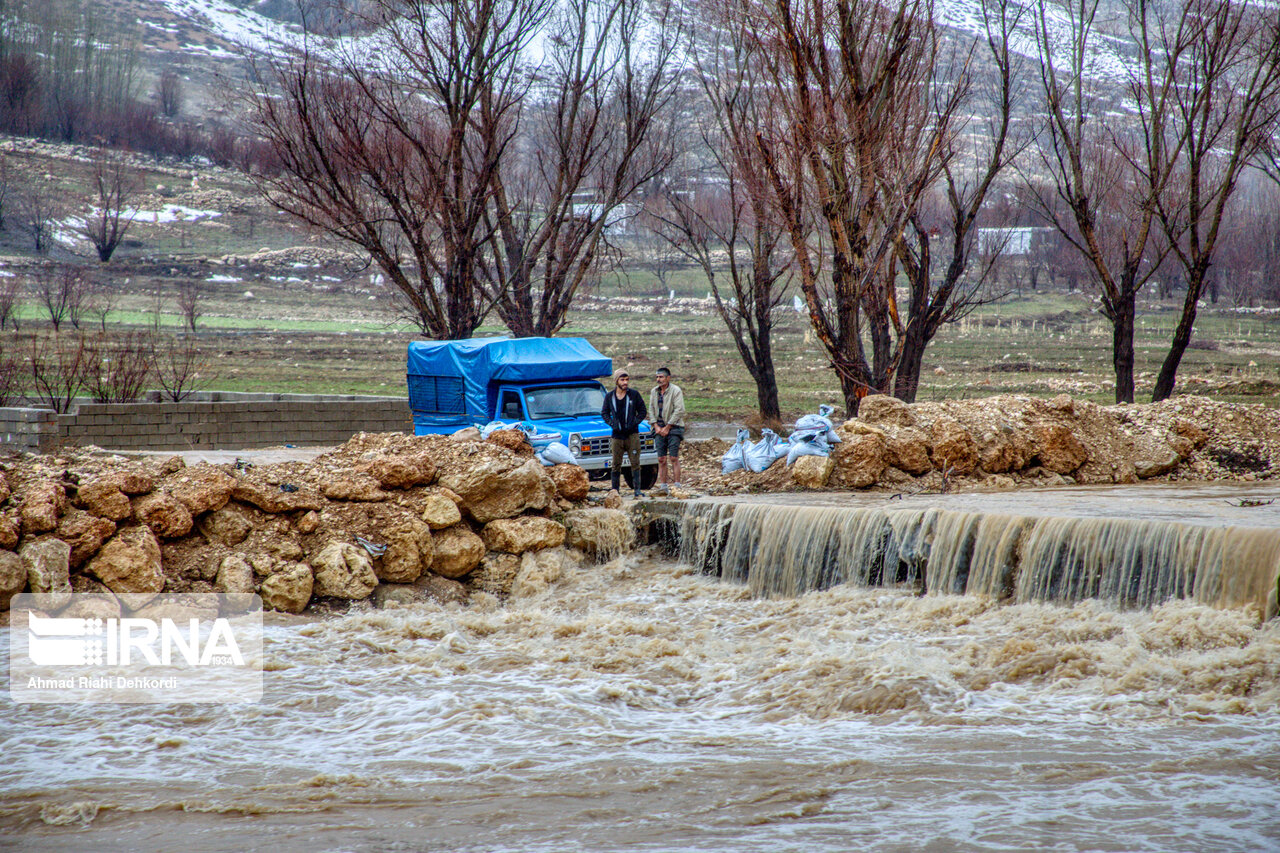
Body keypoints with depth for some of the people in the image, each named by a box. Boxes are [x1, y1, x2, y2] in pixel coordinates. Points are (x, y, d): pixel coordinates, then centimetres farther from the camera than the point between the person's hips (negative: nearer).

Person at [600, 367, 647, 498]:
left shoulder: (634, 394, 1)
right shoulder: (609, 397, 5)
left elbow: (642, 412, 8)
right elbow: (604, 413, 14)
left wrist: (635, 422, -7)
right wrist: (612, 423, -2)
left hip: (632, 434, -1)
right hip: (617, 435, 1)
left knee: (635, 463, -5)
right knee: (616, 464, 4)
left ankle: (637, 490, -4)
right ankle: (614, 490, 10)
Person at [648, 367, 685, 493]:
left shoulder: (676, 391, -6)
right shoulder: (654, 392, 12)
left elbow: (679, 410, -12)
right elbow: (651, 410, 12)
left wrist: (667, 427, -12)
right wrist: (656, 426, -2)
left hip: (673, 427, -5)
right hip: (659, 429, 5)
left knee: (673, 458, -9)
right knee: (661, 459, 2)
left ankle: (677, 485, -8)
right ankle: (663, 486, 5)